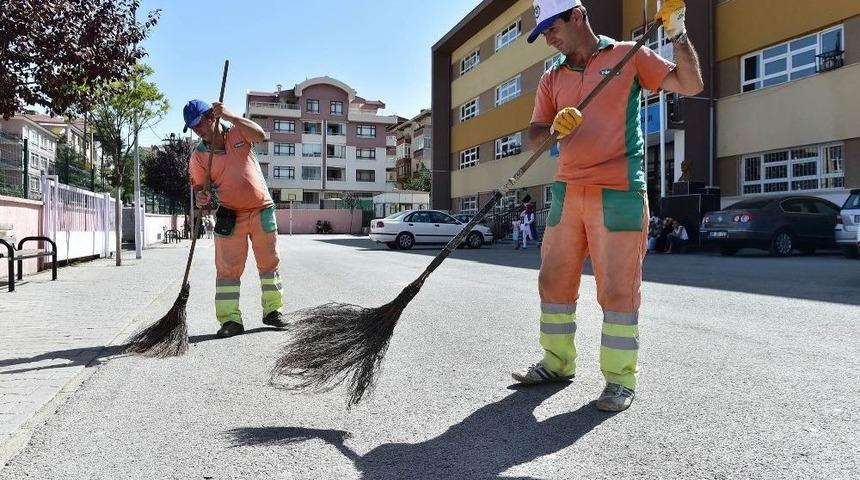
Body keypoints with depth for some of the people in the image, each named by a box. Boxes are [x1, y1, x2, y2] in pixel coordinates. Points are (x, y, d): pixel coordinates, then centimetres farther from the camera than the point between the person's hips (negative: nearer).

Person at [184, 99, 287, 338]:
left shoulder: (238, 132, -1)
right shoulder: (198, 155, -1)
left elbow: (260, 135, -21)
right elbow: (198, 185, 1)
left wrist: (229, 115, -24)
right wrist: (200, 197, -23)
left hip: (261, 210, 0)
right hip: (230, 216, 0)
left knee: (270, 262, 8)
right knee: (227, 268, -4)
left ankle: (273, 310, 22)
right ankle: (230, 319, 2)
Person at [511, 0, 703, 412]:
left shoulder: (628, 56, 5)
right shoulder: (552, 80, 16)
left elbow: (690, 85, 3)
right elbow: (534, 134, 8)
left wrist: (678, 34, -8)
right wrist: (555, 129, -13)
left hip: (619, 193, -5)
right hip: (567, 192, 6)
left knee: (617, 289, -4)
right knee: (554, 281, 9)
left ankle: (620, 378, 8)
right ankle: (557, 363, 24)